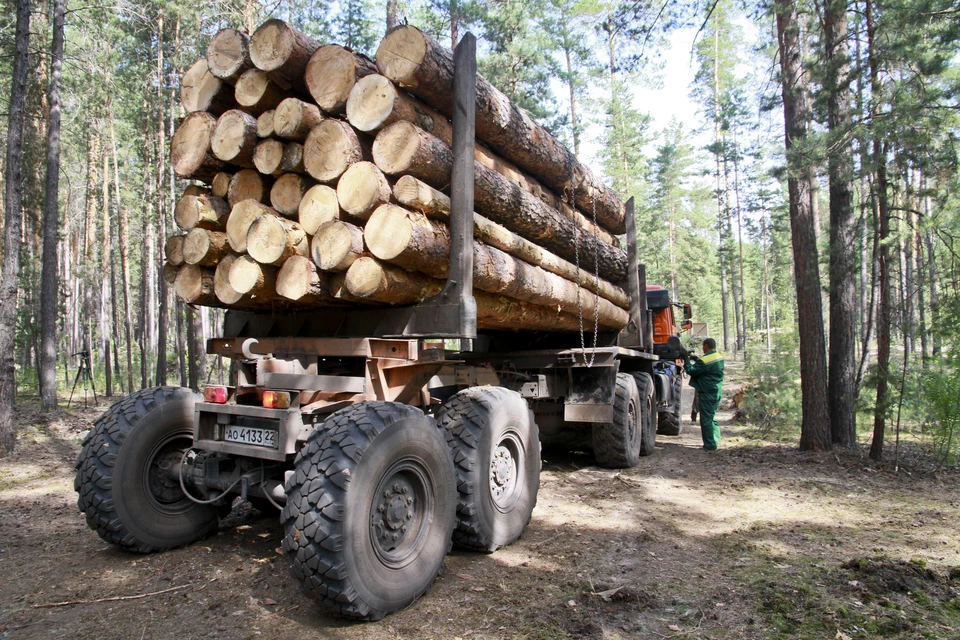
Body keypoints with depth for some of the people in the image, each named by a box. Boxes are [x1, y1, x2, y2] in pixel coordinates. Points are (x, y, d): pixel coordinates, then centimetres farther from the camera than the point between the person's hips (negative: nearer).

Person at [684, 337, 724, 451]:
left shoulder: (704, 360, -20)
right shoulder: (719, 357, 8)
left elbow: (692, 371, -15)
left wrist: (686, 360, -2)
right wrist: (696, 359, 12)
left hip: (707, 393, -9)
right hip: (717, 392, 9)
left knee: (706, 418, -1)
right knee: (711, 416, 22)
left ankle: (710, 445, 1)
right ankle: (716, 439, 28)